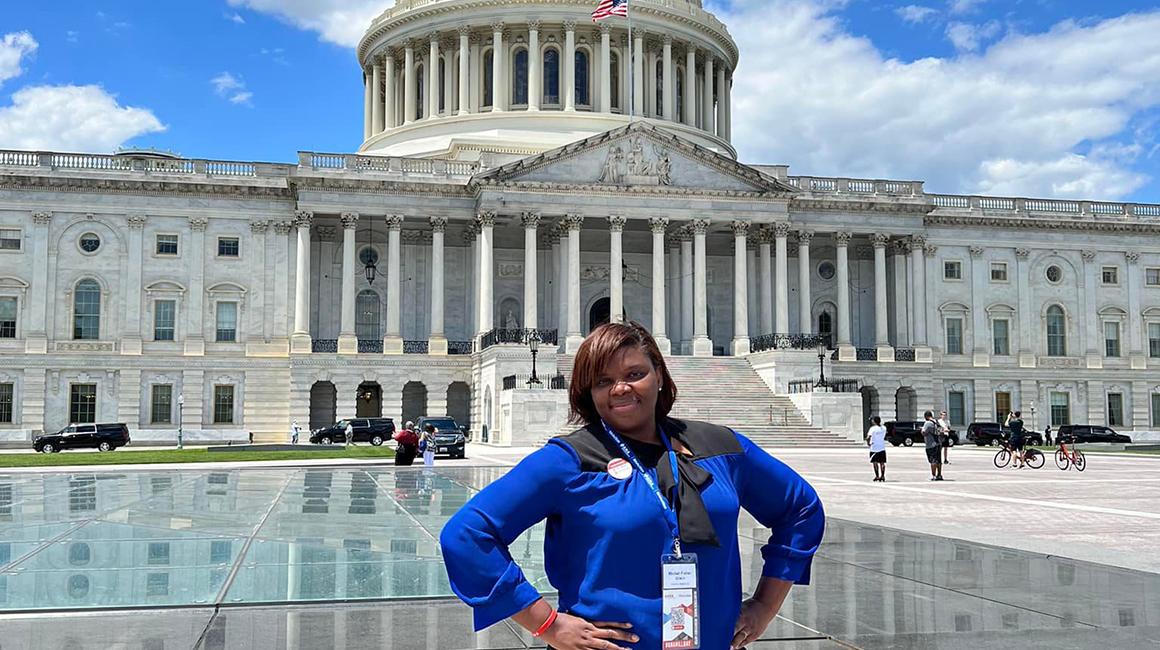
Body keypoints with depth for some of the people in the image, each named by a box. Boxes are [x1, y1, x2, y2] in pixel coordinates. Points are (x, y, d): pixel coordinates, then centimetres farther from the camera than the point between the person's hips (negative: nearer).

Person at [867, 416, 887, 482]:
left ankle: (877, 476, 3)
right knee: (882, 463, 9)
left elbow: (868, 437, -27)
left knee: (875, 463, 5)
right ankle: (883, 476, 8)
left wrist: (868, 443, -8)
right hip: (882, 448, 4)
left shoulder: (873, 428, -15)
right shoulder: (884, 428, 1)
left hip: (874, 448, -4)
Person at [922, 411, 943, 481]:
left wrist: (922, 429, 3)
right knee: (938, 461, 13)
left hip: (932, 445, -8)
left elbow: (924, 433, -16)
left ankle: (933, 476, -10)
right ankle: (939, 475, 18)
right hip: (939, 444, 8)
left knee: (933, 461, -8)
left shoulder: (928, 423, -13)